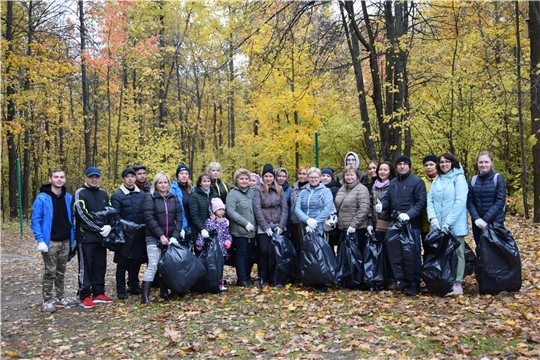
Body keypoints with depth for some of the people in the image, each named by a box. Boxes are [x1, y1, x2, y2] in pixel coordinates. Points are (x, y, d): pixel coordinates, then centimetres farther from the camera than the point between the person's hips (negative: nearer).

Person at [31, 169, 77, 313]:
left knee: (61, 272, 14)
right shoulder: (42, 198, -10)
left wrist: (73, 238, 11)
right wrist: (40, 240, -17)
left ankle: (61, 298, 24)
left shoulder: (68, 197, 6)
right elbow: (35, 221, -10)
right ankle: (47, 301, 10)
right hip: (50, 242, -5)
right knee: (50, 273, 0)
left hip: (65, 242, 5)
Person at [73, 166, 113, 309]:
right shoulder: (80, 193, -6)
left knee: (100, 266, 11)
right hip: (86, 237, -6)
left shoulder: (103, 193, 13)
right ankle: (85, 296, 5)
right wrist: (99, 229, -17)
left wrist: (109, 226, -10)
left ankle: (98, 293, 20)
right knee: (86, 267, -1)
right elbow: (83, 216, -15)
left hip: (101, 237, 6)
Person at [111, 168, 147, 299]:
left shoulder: (142, 194, 9)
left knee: (136, 262, 12)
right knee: (123, 263, 4)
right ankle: (121, 290, 13)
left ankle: (134, 286, 26)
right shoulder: (117, 195, -4)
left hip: (139, 235, 4)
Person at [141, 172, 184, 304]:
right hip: (154, 238, -4)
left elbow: (179, 218, 5)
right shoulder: (150, 198, -2)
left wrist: (175, 236, -7)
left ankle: (164, 292, 22)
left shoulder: (173, 198, 10)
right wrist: (161, 236, -15)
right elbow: (149, 218, -10)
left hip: (171, 238, 4)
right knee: (153, 265, -10)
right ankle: (145, 296, -8)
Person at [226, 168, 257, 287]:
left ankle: (246, 277, 21)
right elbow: (230, 212, -15)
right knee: (241, 254, -1)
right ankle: (242, 279, 6)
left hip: (251, 231, 6)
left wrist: (254, 224, 8)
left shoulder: (251, 192, 11)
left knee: (248, 255, 11)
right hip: (239, 231, -6)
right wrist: (245, 223, -17)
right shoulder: (233, 194, -8)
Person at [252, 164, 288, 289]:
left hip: (278, 226, 2)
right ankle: (262, 277, 4)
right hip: (263, 227, -2)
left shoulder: (279, 189, 7)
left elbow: (284, 208, 5)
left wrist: (281, 226, -5)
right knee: (264, 251, -8)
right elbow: (257, 209, -7)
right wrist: (266, 227, -11)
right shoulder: (258, 190, -2)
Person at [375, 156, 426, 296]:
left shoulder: (417, 182, -6)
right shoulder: (393, 183, 14)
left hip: (412, 224, -6)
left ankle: (415, 284, 10)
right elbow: (387, 199, 13)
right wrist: (381, 205, -10)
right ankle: (403, 281, 24)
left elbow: (421, 203, -12)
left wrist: (408, 214, -25)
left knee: (414, 254, 1)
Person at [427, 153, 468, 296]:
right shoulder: (436, 180, 11)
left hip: (455, 225, -5)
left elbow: (460, 202, -14)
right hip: (438, 225, 5)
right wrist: (432, 218, -8)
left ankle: (457, 284, 8)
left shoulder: (459, 178, -5)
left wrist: (448, 222, -17)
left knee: (456, 252, 2)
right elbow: (430, 199, 8)